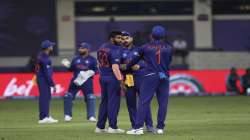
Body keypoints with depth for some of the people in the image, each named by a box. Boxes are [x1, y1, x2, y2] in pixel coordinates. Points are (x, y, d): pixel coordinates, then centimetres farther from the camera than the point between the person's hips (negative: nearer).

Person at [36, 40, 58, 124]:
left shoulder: (41, 55, 7)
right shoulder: (45, 59, -22)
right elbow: (47, 73, -24)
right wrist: (52, 85, -21)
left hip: (41, 78, 10)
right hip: (43, 80, -10)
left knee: (47, 97, 15)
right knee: (44, 97, -8)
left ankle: (46, 116, 21)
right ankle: (43, 118, -8)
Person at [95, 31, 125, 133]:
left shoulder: (102, 48, 10)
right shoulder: (115, 50, -15)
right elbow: (115, 67, -22)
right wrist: (121, 81, -25)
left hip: (102, 78, 8)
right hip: (112, 78, -8)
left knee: (104, 101, 13)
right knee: (113, 102, -2)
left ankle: (100, 127, 14)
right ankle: (112, 127, -1)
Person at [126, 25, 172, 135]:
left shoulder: (145, 48, 3)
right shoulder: (168, 48, 7)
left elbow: (135, 60, 12)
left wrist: (126, 67, 28)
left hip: (150, 76, -2)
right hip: (164, 77, 2)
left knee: (143, 101, -4)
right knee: (163, 102, 6)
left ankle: (139, 127, -11)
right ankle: (160, 128, 5)